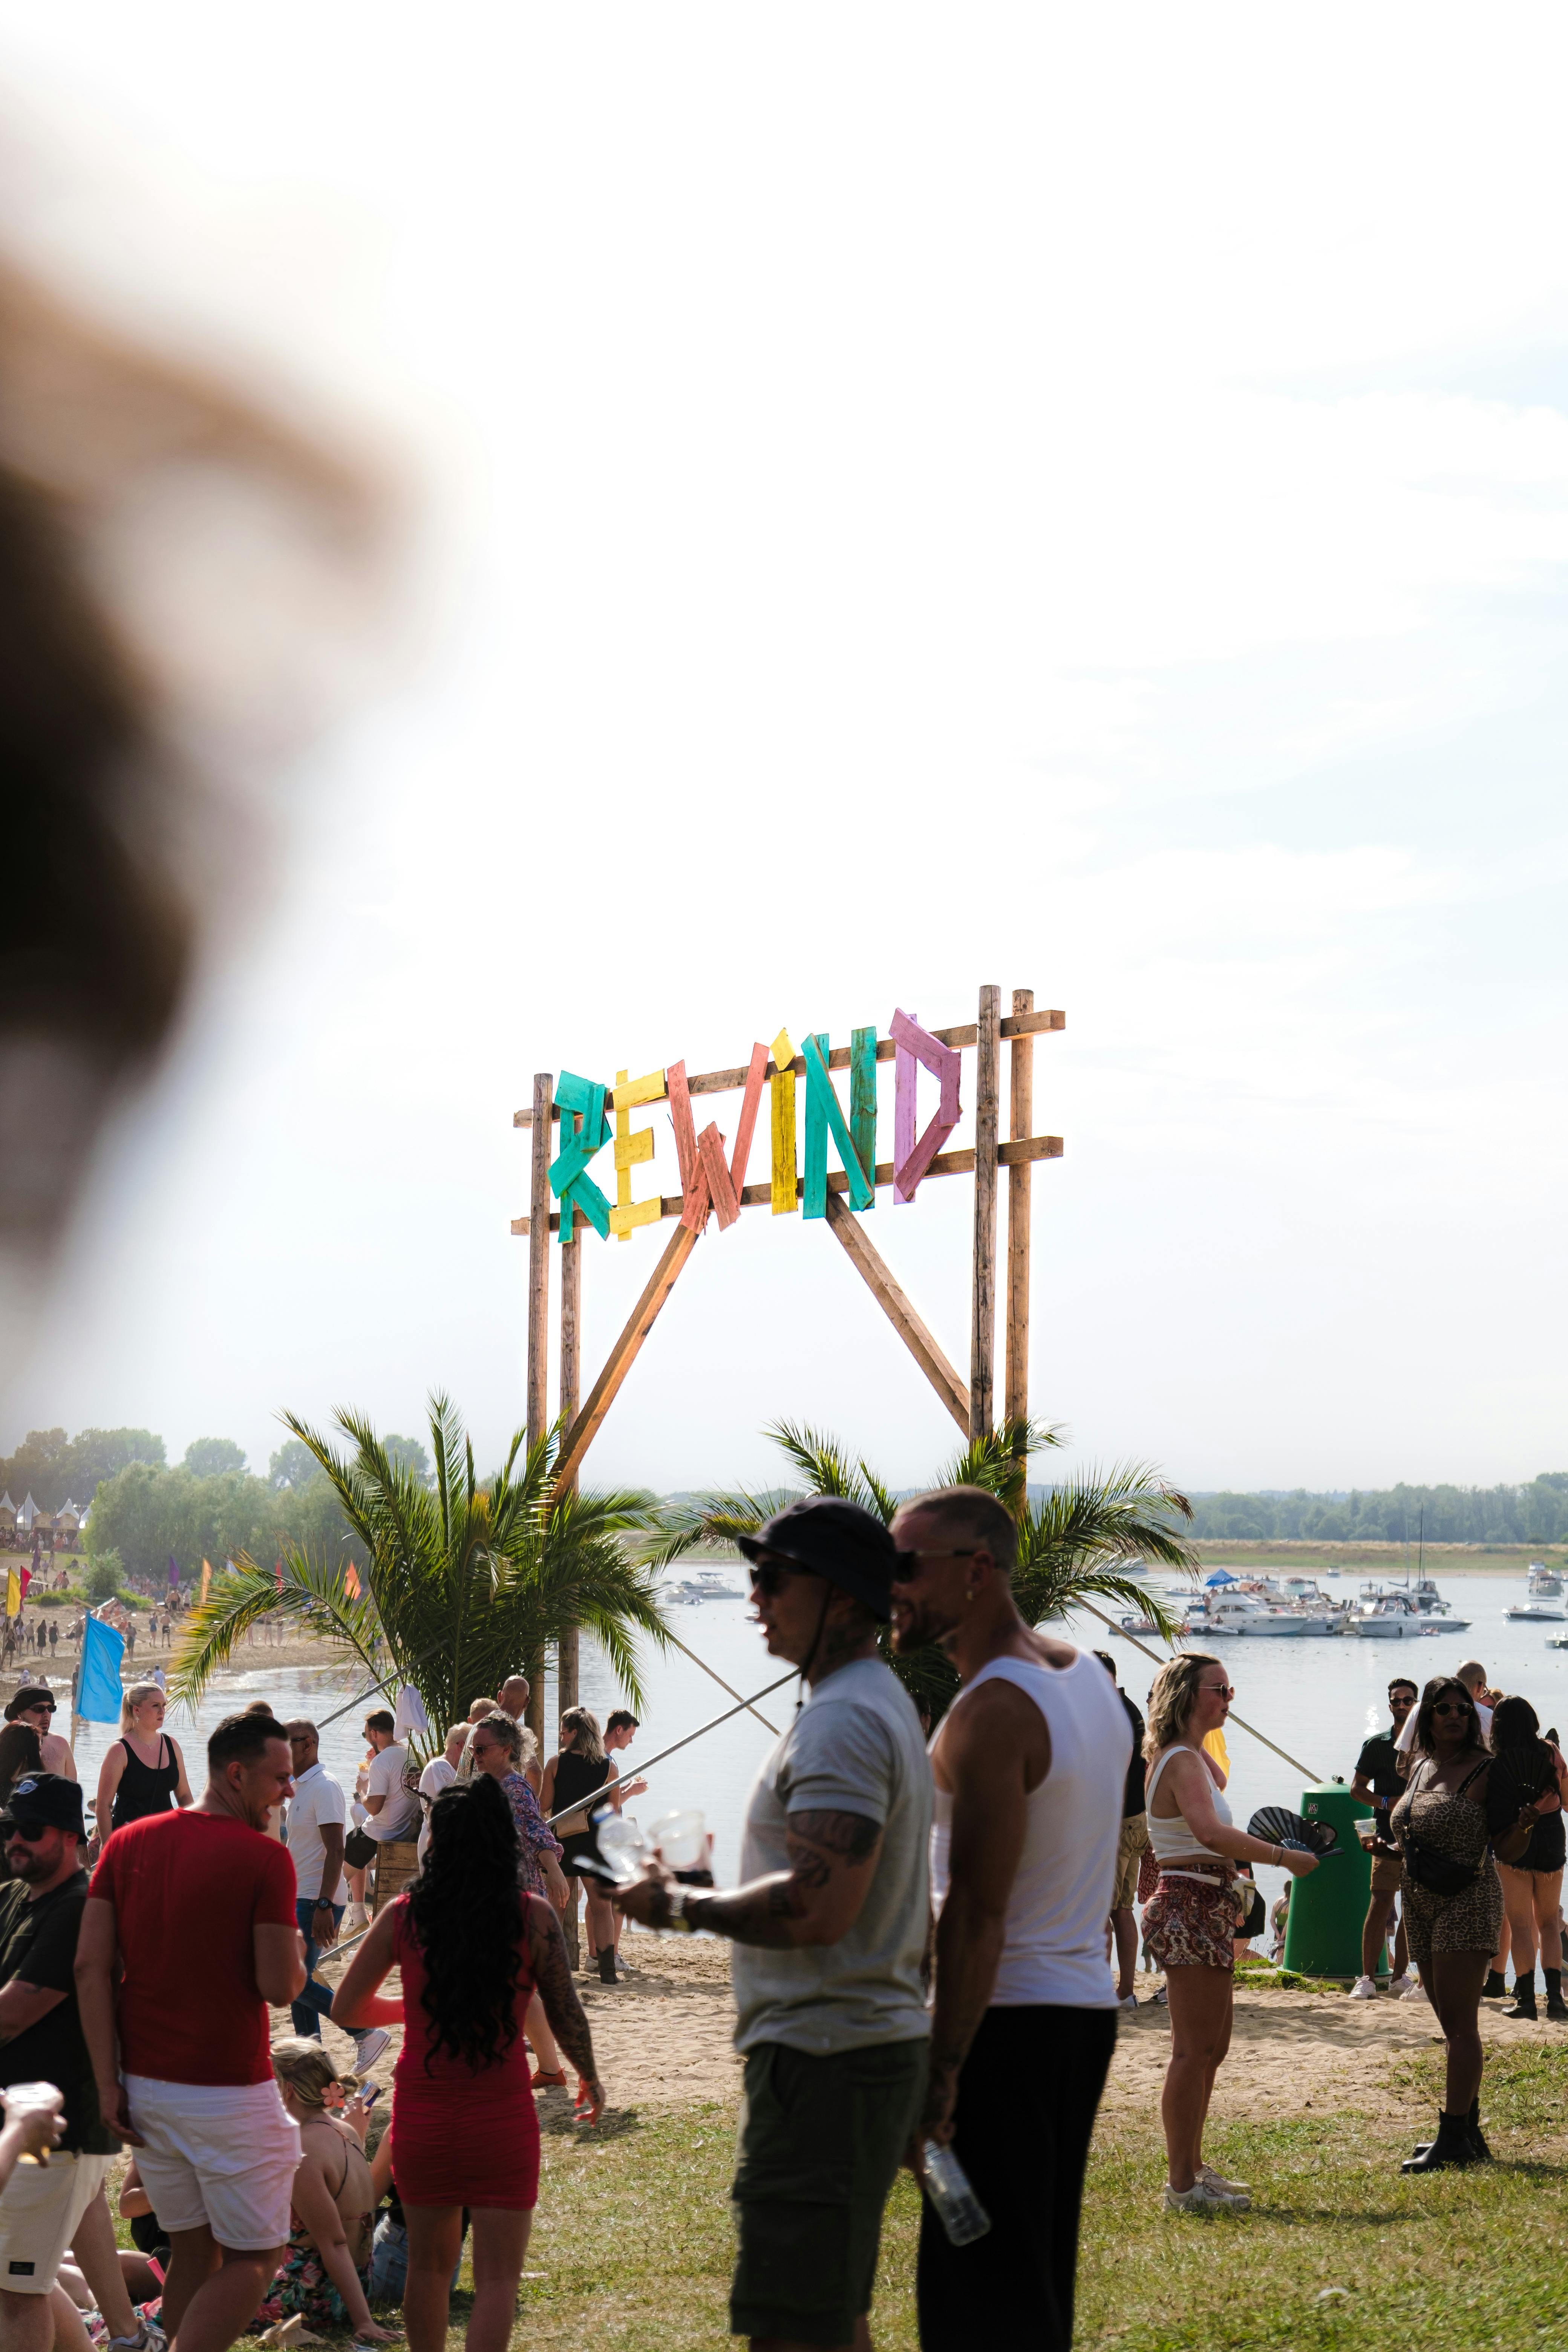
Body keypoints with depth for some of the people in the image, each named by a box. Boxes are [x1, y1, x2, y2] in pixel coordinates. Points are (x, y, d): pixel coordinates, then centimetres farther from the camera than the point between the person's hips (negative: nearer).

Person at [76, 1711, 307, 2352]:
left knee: (194, 2249, 19)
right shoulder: (264, 1857, -14)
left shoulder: (128, 1843, 4)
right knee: (255, 2256, 7)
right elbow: (279, 1987, -16)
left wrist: (109, 2084, 0)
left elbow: (91, 1967, -1)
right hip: (229, 2092, -6)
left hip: (146, 2084, 6)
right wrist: (296, 1954, 6)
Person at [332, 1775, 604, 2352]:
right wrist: (590, 2079, 16)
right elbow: (566, 2016, -2)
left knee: (429, 2263, 21)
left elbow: (347, 2008, 4)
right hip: (501, 2114, -2)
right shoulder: (533, 1918, -8)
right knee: (497, 2278, 2)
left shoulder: (402, 1915, -4)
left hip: (421, 2114, 2)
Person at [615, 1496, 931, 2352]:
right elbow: (910, 1912, 25)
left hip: (824, 2062, -11)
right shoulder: (885, 1704, 18)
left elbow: (820, 1907, -28)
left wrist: (683, 1906, -15)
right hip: (878, 2042, 11)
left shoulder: (843, 1721, -17)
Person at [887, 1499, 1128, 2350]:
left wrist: (941, 2073, -21)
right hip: (1087, 2003, 9)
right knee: (1040, 2277, 16)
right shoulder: (1089, 1675, 10)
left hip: (1007, 2017, -9)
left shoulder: (989, 1713, -18)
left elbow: (976, 1913, -21)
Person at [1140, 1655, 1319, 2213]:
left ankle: (1192, 2168, 27)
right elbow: (1210, 1831, -34)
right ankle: (1183, 2185, -5)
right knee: (1195, 2050, -8)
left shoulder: (1187, 1757, 14)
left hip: (1205, 1910, 11)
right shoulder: (1183, 1762, -17)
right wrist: (1285, 1857, -30)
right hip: (1191, 1908, -11)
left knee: (1211, 2047, 18)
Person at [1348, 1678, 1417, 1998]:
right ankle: (1367, 1978, -9)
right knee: (1381, 1904, -11)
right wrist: (1387, 1803, -11)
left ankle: (1399, 1977, 13)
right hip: (1389, 1838, -3)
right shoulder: (1376, 1745, 5)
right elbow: (1357, 1788, 5)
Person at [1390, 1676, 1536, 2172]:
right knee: (1453, 2024, 12)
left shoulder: (1484, 1771, -9)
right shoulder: (1419, 1768, 13)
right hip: (1421, 1907, 8)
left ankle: (1453, 2137, -11)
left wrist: (1524, 1824, -30)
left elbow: (1507, 1851, -12)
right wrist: (1392, 1847, 9)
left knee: (1458, 2023, -10)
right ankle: (1469, 2134, 18)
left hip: (1467, 1903, -8)